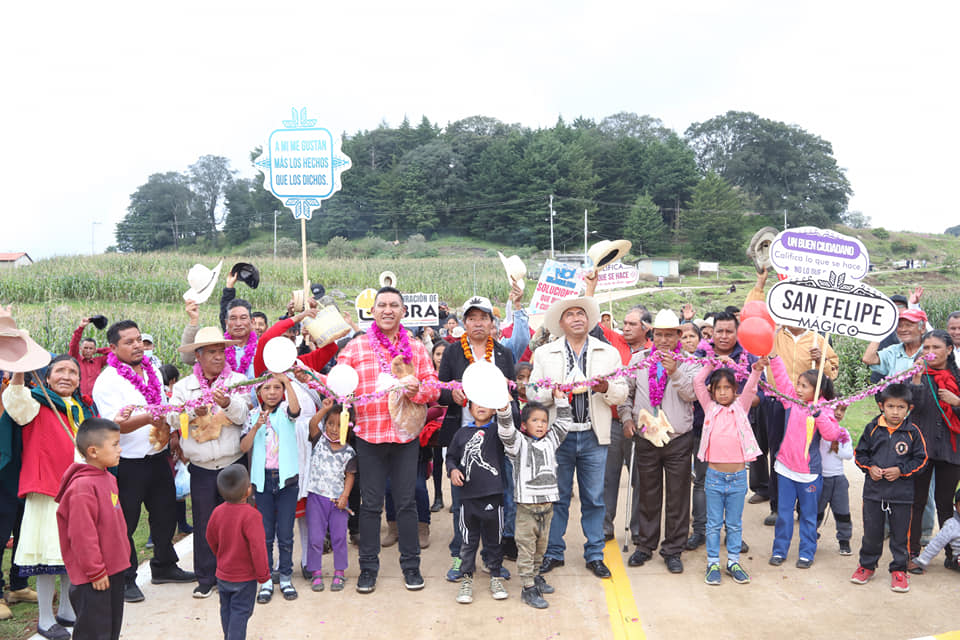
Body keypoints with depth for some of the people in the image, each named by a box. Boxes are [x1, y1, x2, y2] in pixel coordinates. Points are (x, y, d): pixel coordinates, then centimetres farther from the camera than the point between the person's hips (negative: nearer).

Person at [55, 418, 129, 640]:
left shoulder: (108, 478, 9)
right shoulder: (82, 487, -22)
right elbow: (82, 536, -22)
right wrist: (96, 572, -18)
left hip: (113, 568, 9)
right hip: (92, 579, -9)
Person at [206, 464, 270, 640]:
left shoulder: (218, 511, -5)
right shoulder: (251, 515, -25)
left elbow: (211, 538, 10)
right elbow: (257, 548, -24)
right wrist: (263, 574, -13)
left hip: (222, 574, 6)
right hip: (244, 576, -6)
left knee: (226, 610, 20)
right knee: (240, 612, 3)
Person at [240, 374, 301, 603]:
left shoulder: (285, 411, 1)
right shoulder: (253, 415, 6)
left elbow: (295, 408, -25)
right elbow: (244, 447, -3)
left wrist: (286, 380, -24)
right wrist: (256, 426, -16)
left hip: (287, 478, -2)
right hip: (262, 479, 2)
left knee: (285, 533, 4)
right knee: (265, 534, 7)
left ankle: (285, 577, 18)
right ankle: (266, 580, 17)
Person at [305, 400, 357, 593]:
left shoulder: (348, 452, 0)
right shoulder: (319, 441, 0)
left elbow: (350, 475, 2)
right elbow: (313, 424, -18)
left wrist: (345, 496, -9)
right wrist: (324, 410, -32)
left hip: (338, 499, 0)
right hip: (316, 497, 0)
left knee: (339, 537, 6)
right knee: (315, 537, 4)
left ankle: (339, 573, 19)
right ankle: (316, 573, 17)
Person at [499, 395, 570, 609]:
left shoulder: (550, 441, 13)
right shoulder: (519, 443, -2)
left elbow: (563, 423, 15)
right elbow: (505, 429, -18)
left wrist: (561, 400, 8)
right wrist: (504, 408, -33)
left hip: (547, 504, 5)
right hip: (526, 505, -5)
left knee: (541, 545, 17)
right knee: (526, 548, -2)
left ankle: (535, 576, 35)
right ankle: (528, 588, 1)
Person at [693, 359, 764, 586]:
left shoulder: (740, 408, 3)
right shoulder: (710, 408, 3)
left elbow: (750, 389, -12)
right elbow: (698, 383, -2)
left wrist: (756, 370, -28)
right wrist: (712, 364, -1)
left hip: (738, 476, 0)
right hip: (714, 476, 0)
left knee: (735, 524, 12)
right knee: (714, 523, 9)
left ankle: (733, 562, 24)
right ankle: (713, 563, 18)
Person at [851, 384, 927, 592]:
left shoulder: (912, 432, -5)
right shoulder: (872, 429, -2)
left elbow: (920, 459, 0)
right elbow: (860, 453, 7)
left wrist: (901, 470, -13)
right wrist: (870, 467, -10)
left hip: (902, 494, -1)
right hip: (873, 491, 1)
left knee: (900, 534, 8)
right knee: (871, 532, 12)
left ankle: (898, 570, 24)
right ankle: (867, 565, 29)